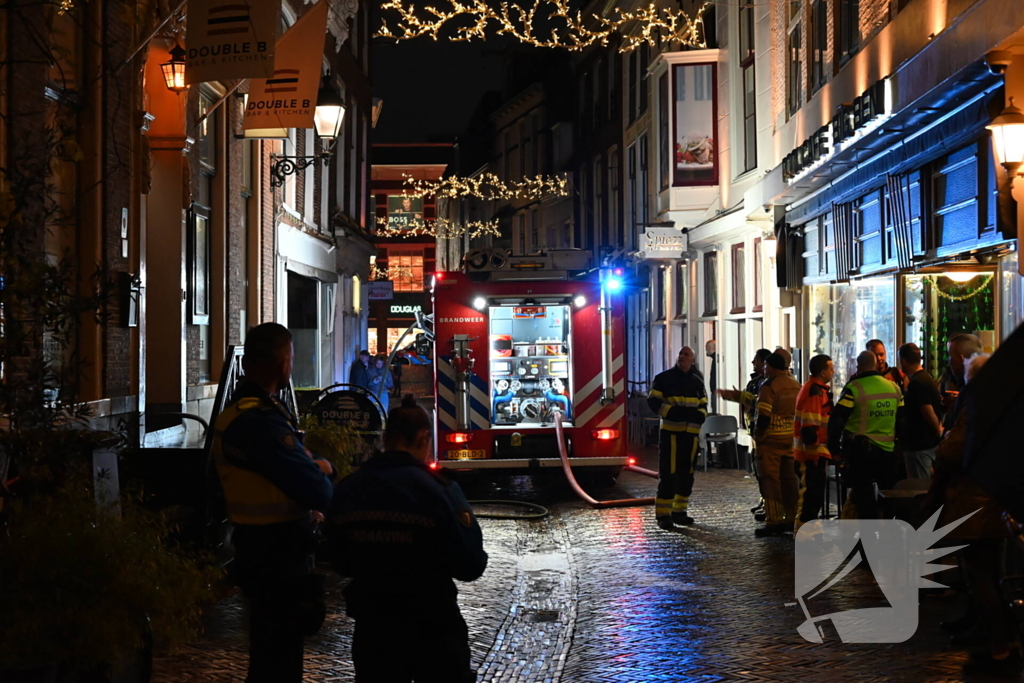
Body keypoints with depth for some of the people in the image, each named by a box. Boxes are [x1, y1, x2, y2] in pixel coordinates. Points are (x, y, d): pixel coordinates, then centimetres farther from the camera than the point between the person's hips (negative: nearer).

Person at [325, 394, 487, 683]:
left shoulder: (347, 490, -4)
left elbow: (341, 562, 8)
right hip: (432, 629, -4)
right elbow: (470, 566, -14)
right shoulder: (438, 491, -18)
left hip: (371, 627, 4)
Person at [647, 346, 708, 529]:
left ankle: (679, 511, 19)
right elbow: (653, 402, -7)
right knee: (668, 473, -8)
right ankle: (663, 514, -5)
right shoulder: (664, 378, -1)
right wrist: (672, 412, -21)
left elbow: (703, 406, 16)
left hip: (691, 433, 5)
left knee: (686, 473, 9)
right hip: (670, 432, -5)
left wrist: (699, 414, -8)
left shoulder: (697, 382, 13)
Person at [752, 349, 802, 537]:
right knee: (789, 479, 12)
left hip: (771, 440, -7)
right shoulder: (796, 386, 10)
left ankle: (774, 522, -4)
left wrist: (757, 435, -6)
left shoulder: (769, 386, -13)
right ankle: (791, 519, 17)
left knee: (770, 480, -2)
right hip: (791, 439, 7)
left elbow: (764, 415, -18)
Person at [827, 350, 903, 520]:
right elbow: (901, 419, 13)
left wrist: (833, 447, -3)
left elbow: (837, 419, -14)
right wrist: (898, 442, 24)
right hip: (887, 449, 5)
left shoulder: (854, 388, -12)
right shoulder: (894, 388, 5)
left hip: (860, 450, -5)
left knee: (863, 494, 2)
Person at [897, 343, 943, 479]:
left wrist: (937, 432, -8)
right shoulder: (926, 378, 13)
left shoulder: (916, 383, -19)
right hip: (928, 443, 10)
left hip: (919, 444, -10)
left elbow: (929, 413, -23)